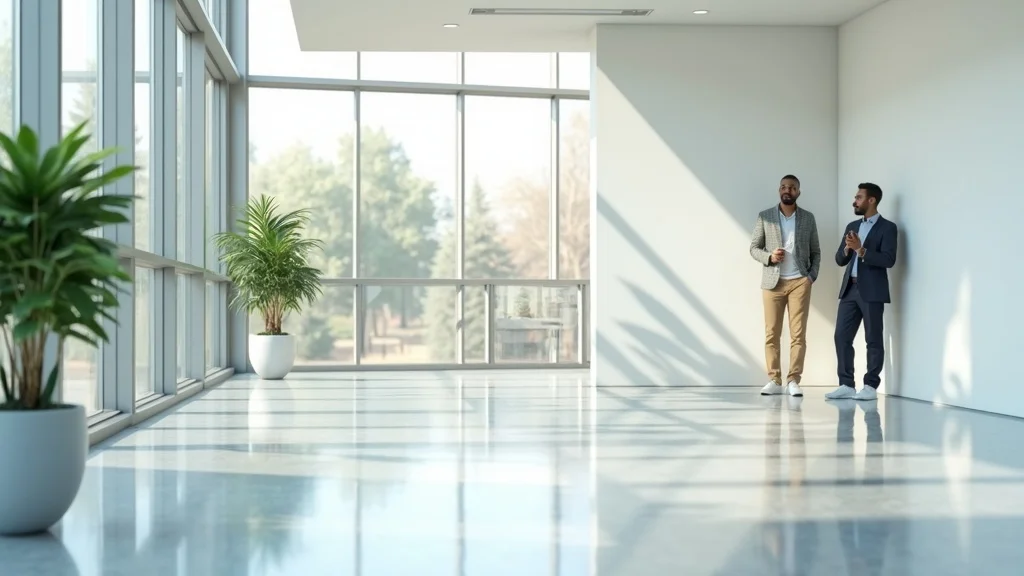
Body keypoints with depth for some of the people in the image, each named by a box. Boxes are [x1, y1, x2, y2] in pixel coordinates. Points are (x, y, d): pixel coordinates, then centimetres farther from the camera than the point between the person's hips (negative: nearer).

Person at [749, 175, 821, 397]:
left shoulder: (808, 218, 9)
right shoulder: (765, 217, 6)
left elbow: (815, 251, 12)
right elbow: (754, 247, 6)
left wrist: (812, 275, -3)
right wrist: (769, 257, -13)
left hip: (799, 282, 0)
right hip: (772, 282, 0)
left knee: (798, 334, -4)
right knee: (771, 334, -1)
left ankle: (793, 381, -2)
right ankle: (774, 380, 4)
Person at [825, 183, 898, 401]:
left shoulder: (887, 228, -3)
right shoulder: (852, 226, 17)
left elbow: (888, 260, -15)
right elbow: (840, 259, 14)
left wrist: (861, 249, -21)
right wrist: (847, 248, -7)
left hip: (872, 291, -6)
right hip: (849, 289, 7)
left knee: (873, 340, 0)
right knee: (842, 337, 2)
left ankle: (871, 386, 5)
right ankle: (846, 385, 7)